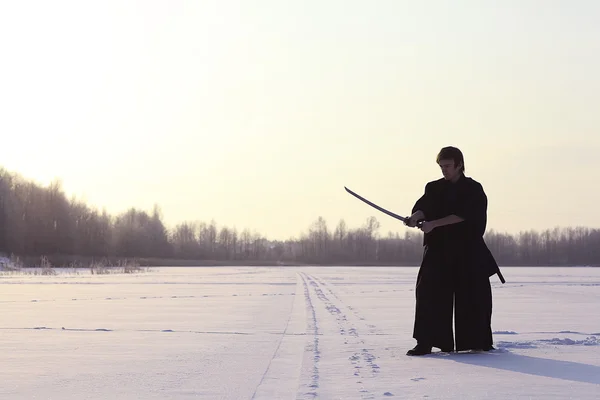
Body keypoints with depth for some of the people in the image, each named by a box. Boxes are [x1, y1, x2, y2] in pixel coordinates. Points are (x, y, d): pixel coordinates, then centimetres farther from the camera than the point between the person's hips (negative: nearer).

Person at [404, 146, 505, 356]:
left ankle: (478, 341, 23)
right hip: (438, 249, 2)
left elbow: (462, 215, -15)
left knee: (474, 295, 4)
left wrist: (433, 224, -24)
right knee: (428, 292, -11)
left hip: (468, 251, -2)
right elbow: (423, 207, -7)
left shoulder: (473, 190, -1)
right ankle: (425, 342, -9)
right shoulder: (434, 188, 10)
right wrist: (415, 217, -30)